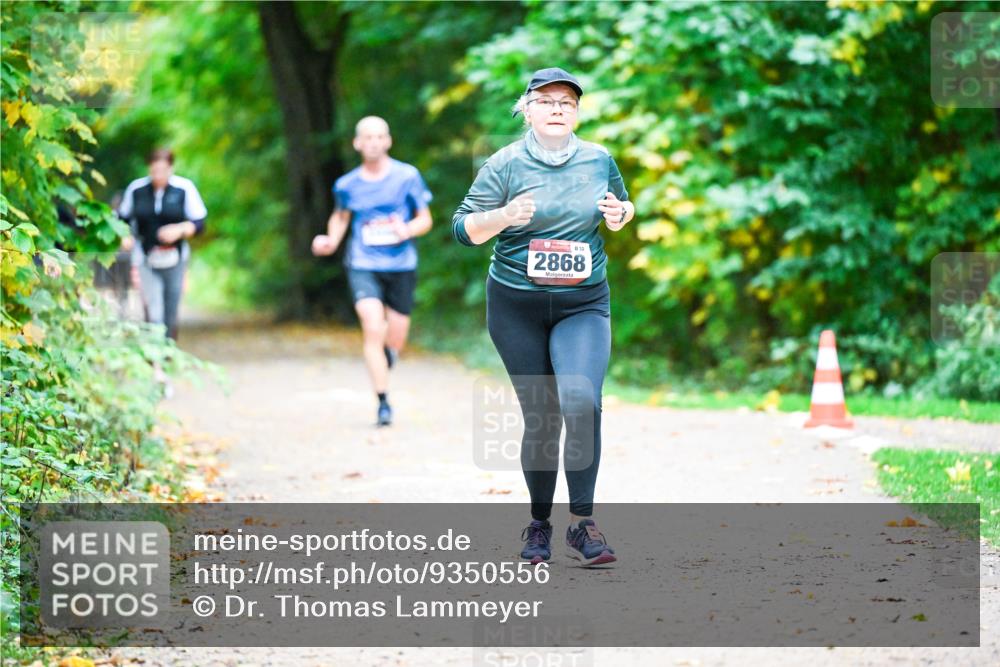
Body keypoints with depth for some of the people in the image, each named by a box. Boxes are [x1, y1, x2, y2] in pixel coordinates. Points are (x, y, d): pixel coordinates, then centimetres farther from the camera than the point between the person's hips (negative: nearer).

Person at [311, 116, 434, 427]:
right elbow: (340, 216, 19)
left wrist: (408, 229, -19)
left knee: (395, 341, 6)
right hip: (363, 265, -1)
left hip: (401, 265, 1)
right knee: (373, 329, -19)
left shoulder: (407, 176, -4)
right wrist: (332, 240, 0)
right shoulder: (347, 185, 0)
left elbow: (425, 219, 3)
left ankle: (385, 357, 44)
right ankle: (383, 402, -14)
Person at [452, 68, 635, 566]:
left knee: (581, 402, -21)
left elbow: (622, 206, 22)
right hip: (517, 306, -1)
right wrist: (504, 216, -23)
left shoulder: (599, 161, 5)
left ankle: (582, 525, -17)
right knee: (540, 416, 1)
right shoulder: (505, 165, -3)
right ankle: (539, 524, 18)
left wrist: (620, 214, -2)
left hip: (583, 306, 1)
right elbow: (463, 227, -4)